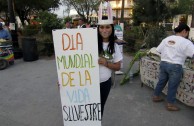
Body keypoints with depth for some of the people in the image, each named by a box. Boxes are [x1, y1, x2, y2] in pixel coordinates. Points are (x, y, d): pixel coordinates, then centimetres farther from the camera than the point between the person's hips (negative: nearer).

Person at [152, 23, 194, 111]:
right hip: (175, 67, -6)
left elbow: (158, 50, 10)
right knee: (172, 86, 7)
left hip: (163, 64, 6)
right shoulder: (186, 42, -9)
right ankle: (170, 104, 19)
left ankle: (156, 96, 34)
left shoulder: (166, 39, 8)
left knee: (161, 81, 20)